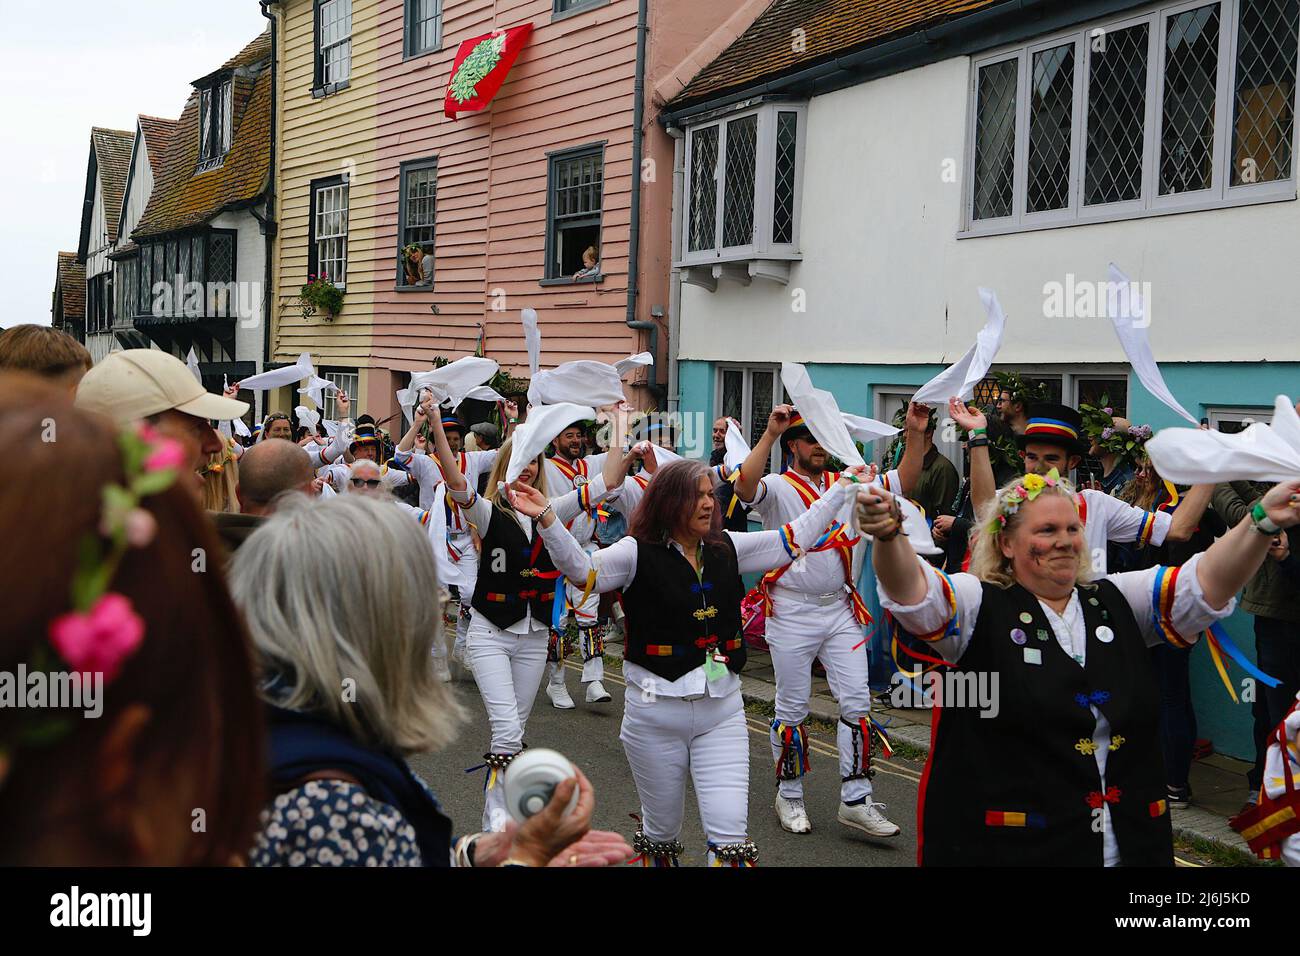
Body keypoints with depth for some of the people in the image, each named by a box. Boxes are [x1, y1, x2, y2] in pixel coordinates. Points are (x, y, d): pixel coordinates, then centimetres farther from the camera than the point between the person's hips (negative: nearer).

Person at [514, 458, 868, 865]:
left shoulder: (729, 548, 6)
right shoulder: (639, 553, -7)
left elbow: (797, 536, 11)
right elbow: (581, 568, -20)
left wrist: (843, 486, 12)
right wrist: (547, 518, -34)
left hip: (722, 711, 3)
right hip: (656, 713, -3)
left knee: (731, 834, -5)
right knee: (662, 831, 13)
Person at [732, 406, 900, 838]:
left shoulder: (846, 485, 9)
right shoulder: (777, 487, -6)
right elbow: (745, 486, -28)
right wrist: (769, 434, -32)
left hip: (840, 609, 4)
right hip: (792, 612, -4)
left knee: (857, 700, 0)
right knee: (792, 709, 6)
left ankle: (855, 800, 8)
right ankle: (789, 796, 21)